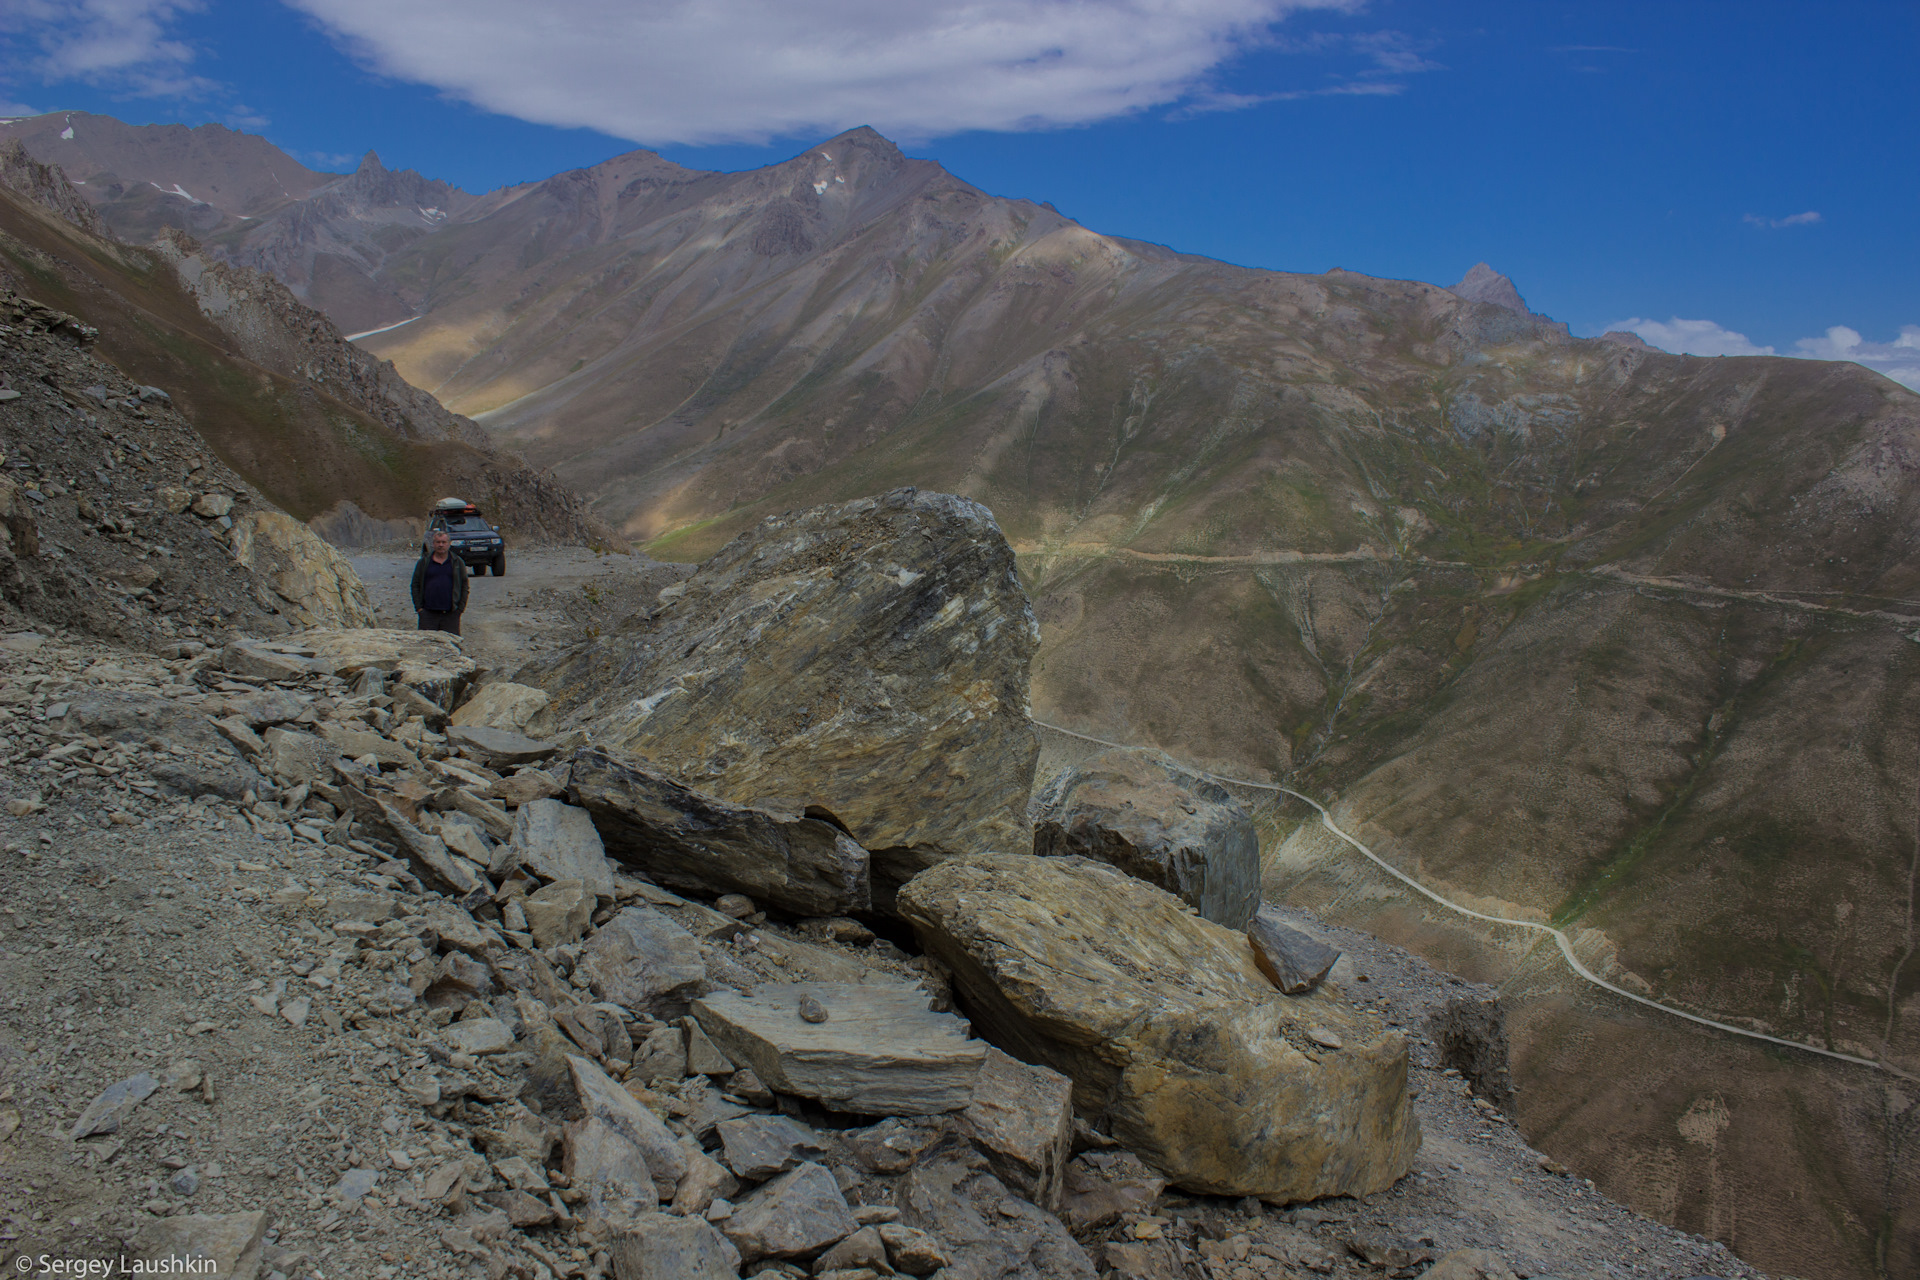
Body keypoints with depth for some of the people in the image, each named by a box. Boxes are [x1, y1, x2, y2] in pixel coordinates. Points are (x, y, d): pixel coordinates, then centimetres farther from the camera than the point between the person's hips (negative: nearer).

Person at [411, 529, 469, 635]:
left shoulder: (458, 562, 8)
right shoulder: (424, 562, 8)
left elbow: (464, 586, 9)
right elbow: (415, 585, 10)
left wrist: (460, 608, 1)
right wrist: (418, 607, 0)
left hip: (451, 614, 0)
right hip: (428, 613, 0)